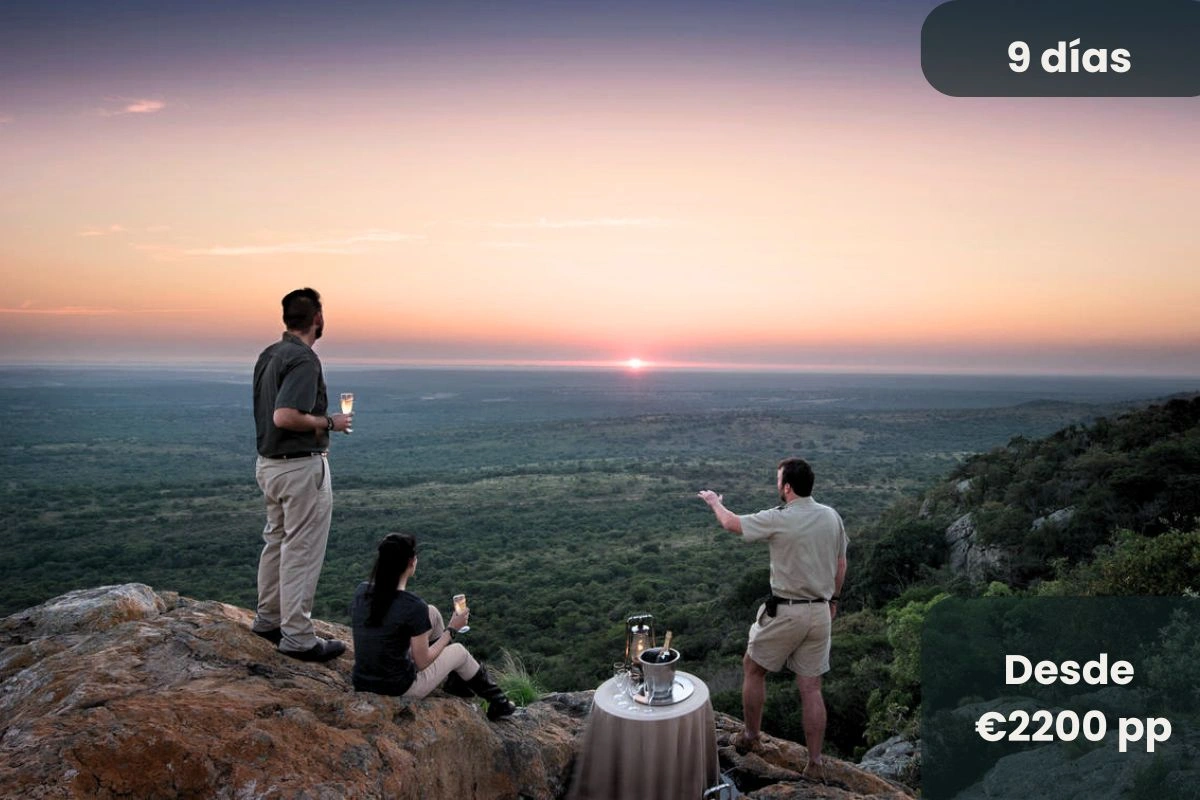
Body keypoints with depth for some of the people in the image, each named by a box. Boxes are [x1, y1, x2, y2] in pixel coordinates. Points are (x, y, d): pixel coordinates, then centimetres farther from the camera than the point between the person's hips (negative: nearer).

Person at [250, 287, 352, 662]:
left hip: (268, 461, 10)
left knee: (276, 540, 20)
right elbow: (284, 417, -30)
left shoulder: (268, 355, 8)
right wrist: (329, 423, -17)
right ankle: (298, 637, 8)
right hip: (301, 466, -9)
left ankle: (268, 618, 34)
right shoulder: (304, 360, -20)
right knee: (302, 550, -1)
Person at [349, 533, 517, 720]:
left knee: (432, 613, 17)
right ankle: (497, 701, 44)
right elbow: (422, 662, -15)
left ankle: (455, 680, 38)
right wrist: (451, 630, -2)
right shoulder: (414, 607, -25)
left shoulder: (362, 591, -6)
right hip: (399, 691, -6)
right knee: (459, 651, 21)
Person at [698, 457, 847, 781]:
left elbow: (731, 523, -4)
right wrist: (832, 599, 26)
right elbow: (841, 564, 12)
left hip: (785, 612, -5)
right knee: (811, 688, 12)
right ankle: (815, 763, 17)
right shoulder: (832, 517, 1)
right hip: (820, 612, 6)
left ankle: (751, 737, 31)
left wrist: (715, 501, 16)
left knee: (753, 669, 17)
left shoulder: (779, 520, -17)